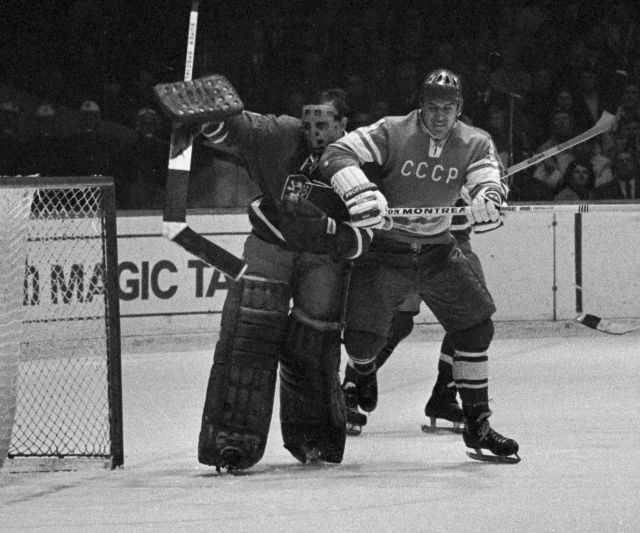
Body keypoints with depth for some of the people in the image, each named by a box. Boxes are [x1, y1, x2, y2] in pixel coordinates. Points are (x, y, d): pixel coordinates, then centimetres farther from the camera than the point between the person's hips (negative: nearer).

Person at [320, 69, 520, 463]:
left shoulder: (474, 144, -3)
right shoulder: (392, 133, -12)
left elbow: (489, 182, -16)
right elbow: (337, 155, -18)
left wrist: (488, 200, -41)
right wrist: (362, 194, -34)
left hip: (438, 251, 3)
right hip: (385, 249, -3)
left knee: (477, 324, -6)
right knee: (364, 337, -11)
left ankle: (477, 423, 4)